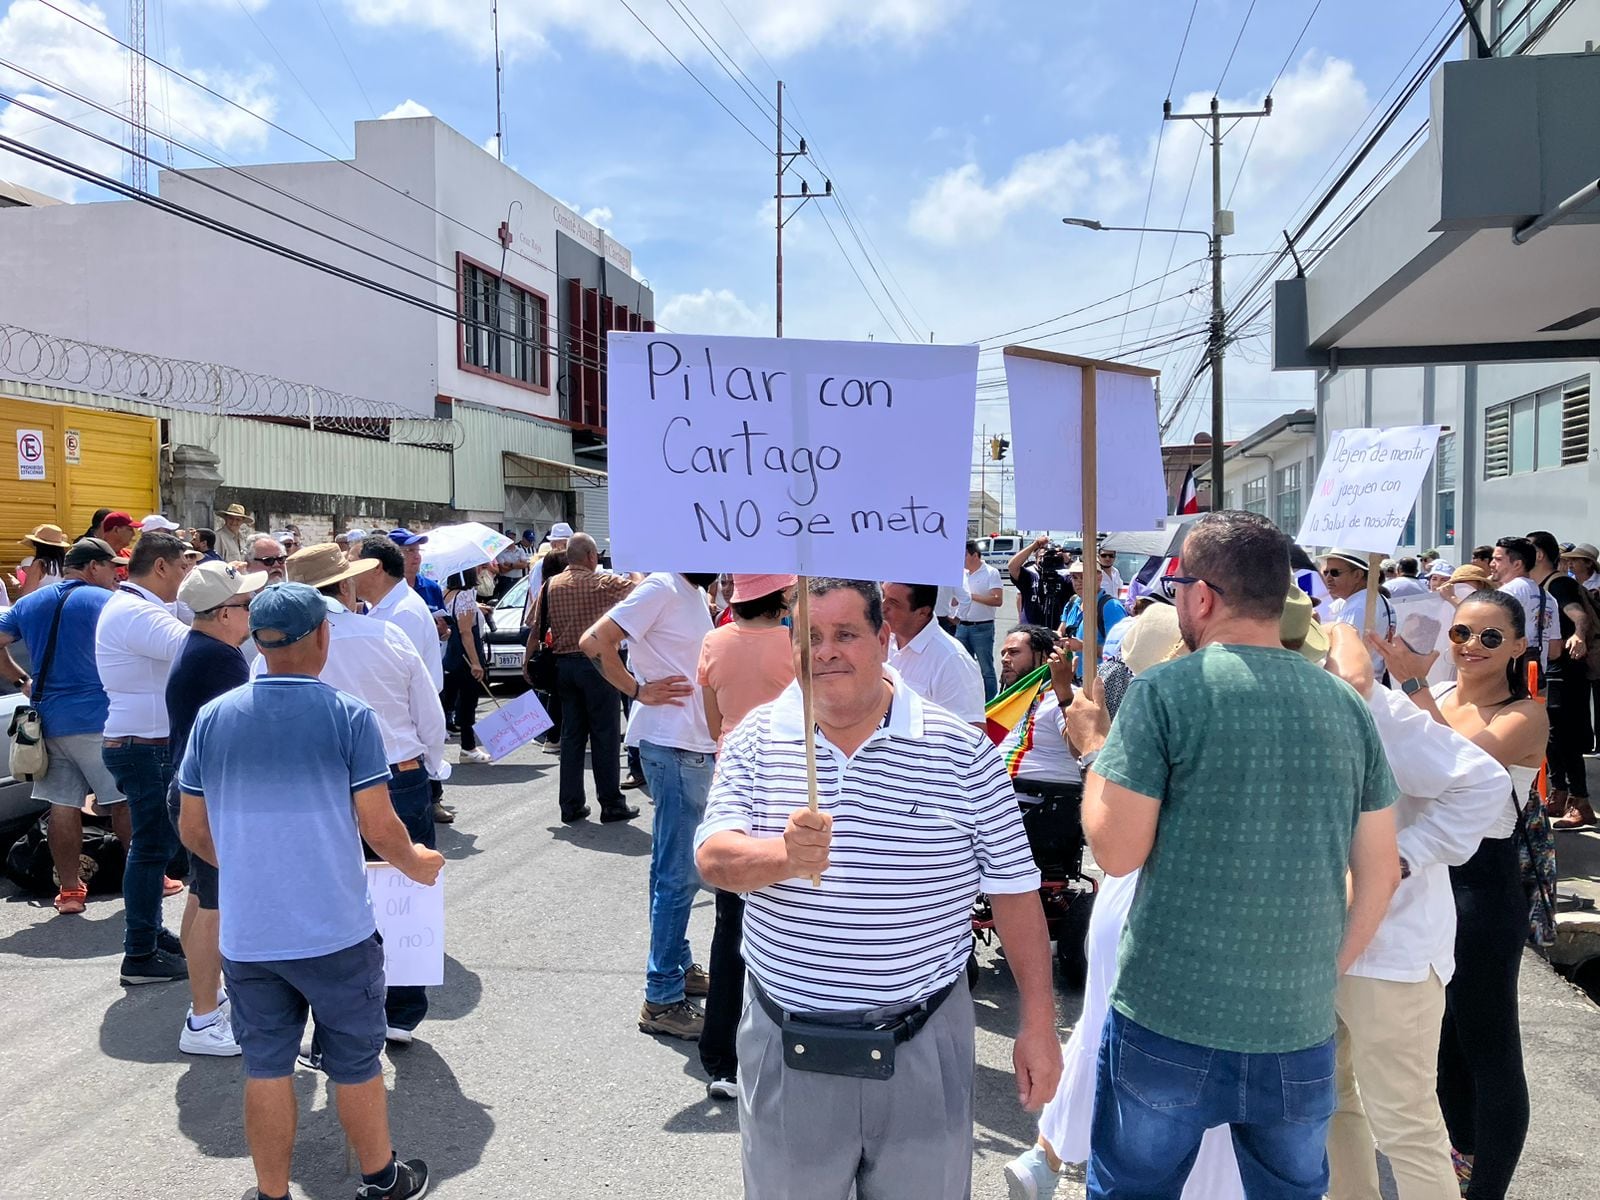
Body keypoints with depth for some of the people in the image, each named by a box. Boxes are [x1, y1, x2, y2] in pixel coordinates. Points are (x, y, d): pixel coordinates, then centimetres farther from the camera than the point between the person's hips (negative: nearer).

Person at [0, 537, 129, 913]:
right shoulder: (105, 600, -7)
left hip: (49, 720, 6)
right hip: (99, 719, -6)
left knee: (63, 804, 8)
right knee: (125, 801, 2)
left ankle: (69, 889, 12)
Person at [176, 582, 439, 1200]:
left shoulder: (213, 717, -2)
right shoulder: (349, 716, -13)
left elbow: (194, 831, 6)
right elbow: (380, 829, -11)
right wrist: (417, 863, 10)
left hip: (246, 934, 3)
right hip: (335, 932, -2)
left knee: (266, 1066, 16)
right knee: (355, 1062, 15)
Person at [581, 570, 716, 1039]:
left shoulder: (694, 593, 13)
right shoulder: (662, 588, -13)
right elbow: (594, 641, -19)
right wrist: (639, 690, -14)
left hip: (696, 747, 9)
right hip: (671, 747, -9)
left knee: (674, 867, 19)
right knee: (678, 873, -5)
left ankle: (678, 966, 32)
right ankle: (662, 999, 3)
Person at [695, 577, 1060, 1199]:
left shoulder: (960, 750, -7)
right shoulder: (756, 739, -2)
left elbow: (1013, 888, -2)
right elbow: (712, 859, -11)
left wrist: (1038, 1022, -1)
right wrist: (783, 856, -32)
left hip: (922, 1048, -1)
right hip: (787, 1048, 2)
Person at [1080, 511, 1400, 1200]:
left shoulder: (1165, 694, -13)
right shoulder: (1346, 706, 3)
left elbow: (1116, 851, -14)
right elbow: (1380, 871, 7)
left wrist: (1093, 752, 1)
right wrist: (1325, 972, 18)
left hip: (1168, 1022, -4)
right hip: (1301, 1032, 5)